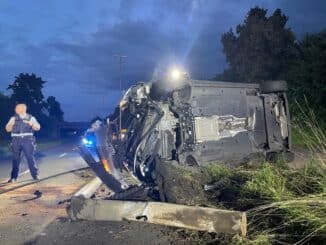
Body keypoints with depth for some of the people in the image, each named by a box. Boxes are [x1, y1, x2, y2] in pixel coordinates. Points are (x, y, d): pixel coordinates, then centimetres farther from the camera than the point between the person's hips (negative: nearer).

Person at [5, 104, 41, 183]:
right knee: (16, 159, 4)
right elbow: (7, 129, 10)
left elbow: (38, 127, -2)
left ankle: (35, 175, 6)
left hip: (28, 140, -2)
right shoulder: (13, 118, 12)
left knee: (30, 157, -4)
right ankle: (13, 177, 11)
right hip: (16, 141, 2)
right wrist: (11, 124, -10)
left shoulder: (31, 118, 7)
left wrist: (31, 124, -19)